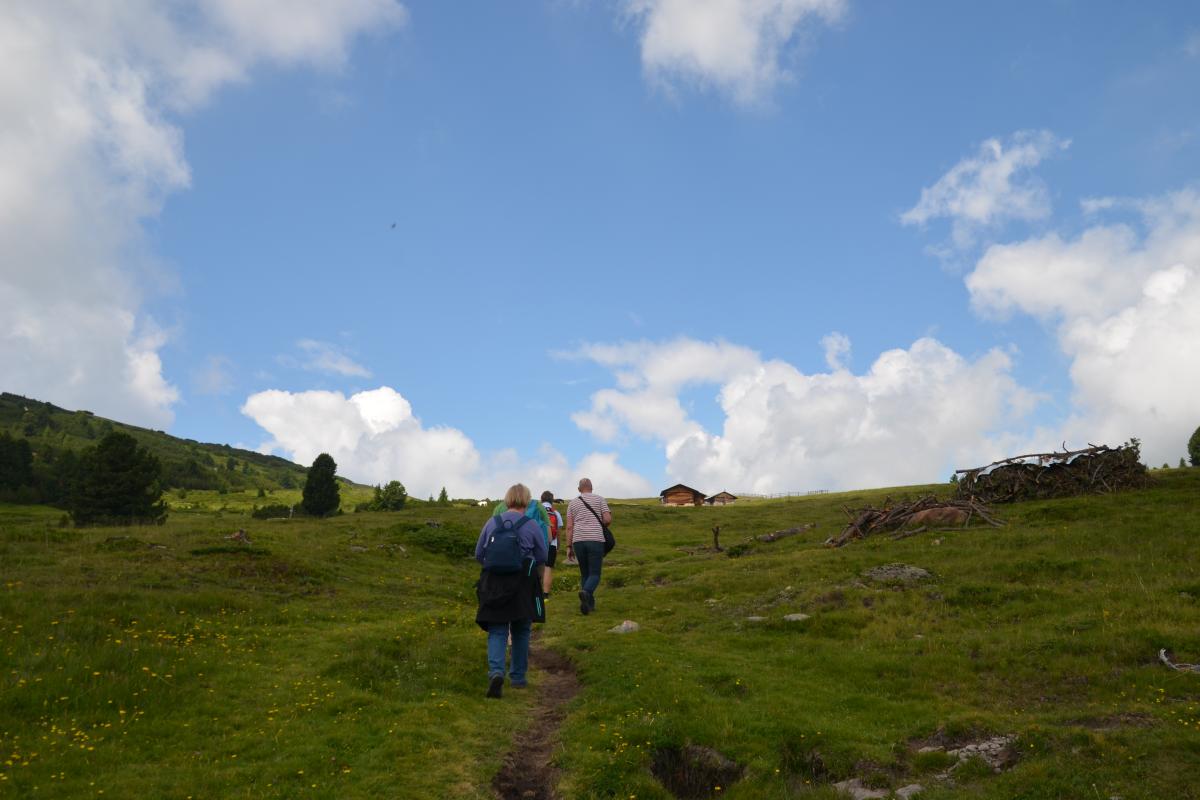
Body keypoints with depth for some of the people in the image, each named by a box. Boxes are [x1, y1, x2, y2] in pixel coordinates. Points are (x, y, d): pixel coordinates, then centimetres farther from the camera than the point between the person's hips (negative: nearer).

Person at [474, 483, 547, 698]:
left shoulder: (492, 522, -1)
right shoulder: (532, 525, -7)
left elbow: (478, 554, 5)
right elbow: (542, 557, 1)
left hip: (493, 583, 1)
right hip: (522, 584, -1)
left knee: (497, 631, 4)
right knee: (520, 631, 15)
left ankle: (496, 671, -19)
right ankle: (518, 676, 25)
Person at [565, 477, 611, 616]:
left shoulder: (572, 503, 12)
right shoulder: (599, 499, 6)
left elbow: (569, 527, 7)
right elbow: (608, 520, -2)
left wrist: (568, 547, 9)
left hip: (578, 541, 2)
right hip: (595, 539, -2)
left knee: (585, 574, 15)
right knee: (594, 574, -2)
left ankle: (589, 604, 11)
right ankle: (586, 593, -31)